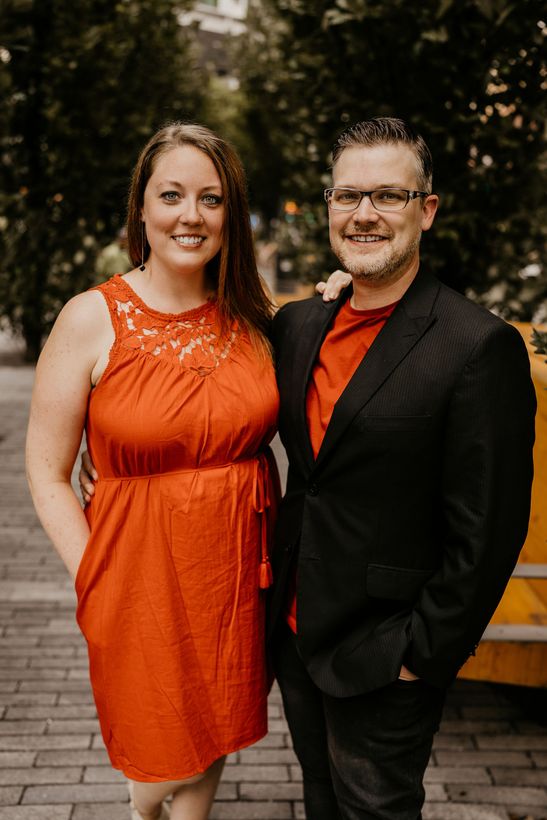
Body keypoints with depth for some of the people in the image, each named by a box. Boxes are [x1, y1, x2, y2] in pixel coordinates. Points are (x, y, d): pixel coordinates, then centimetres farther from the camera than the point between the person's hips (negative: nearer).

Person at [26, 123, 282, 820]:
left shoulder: (252, 316, 1)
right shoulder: (92, 319, -11)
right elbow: (46, 473, -7)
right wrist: (95, 581, -12)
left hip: (239, 570, 3)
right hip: (144, 573, -3)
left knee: (214, 736, 19)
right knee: (162, 760, 13)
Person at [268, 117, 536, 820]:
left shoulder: (481, 348, -20)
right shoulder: (297, 325, 1)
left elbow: (487, 533, -19)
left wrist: (422, 656, -15)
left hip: (382, 656, -6)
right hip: (294, 631, 6)